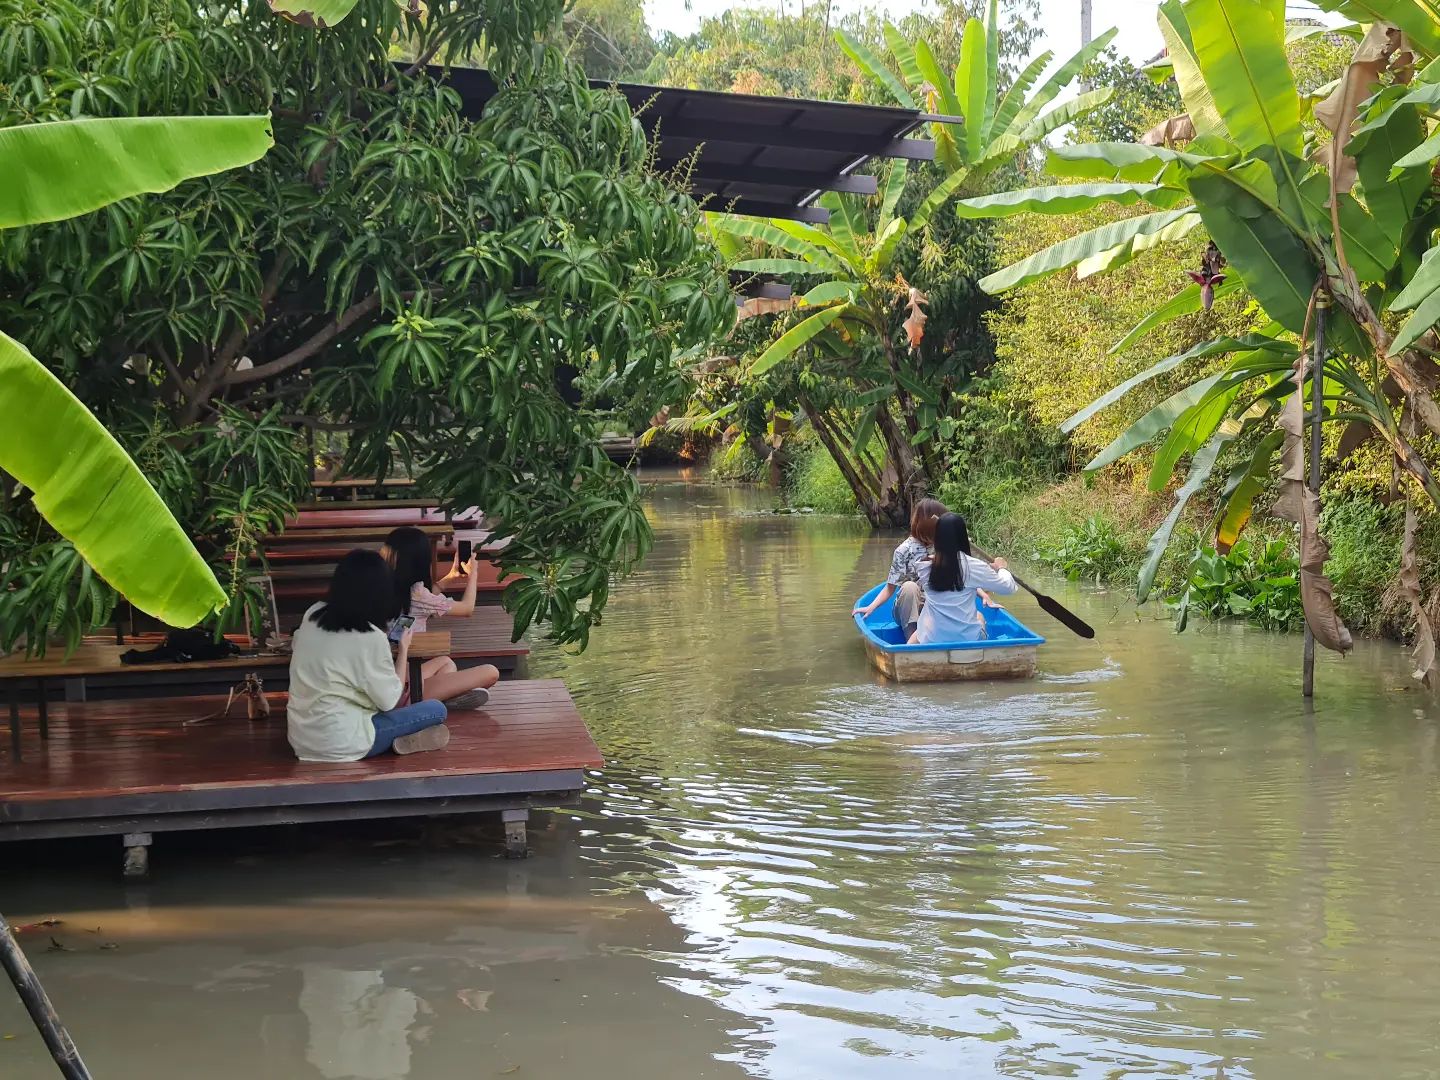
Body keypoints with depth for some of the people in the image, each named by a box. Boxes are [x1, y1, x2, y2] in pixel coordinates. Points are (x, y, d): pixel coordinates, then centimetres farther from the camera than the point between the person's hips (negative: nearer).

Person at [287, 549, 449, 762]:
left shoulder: (313, 614, 2)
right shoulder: (371, 637, -15)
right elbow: (389, 701, -6)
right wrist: (403, 649, 6)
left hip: (300, 738, 7)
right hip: (340, 743, -7)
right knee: (437, 710, 3)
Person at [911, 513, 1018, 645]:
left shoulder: (925, 565, -5)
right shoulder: (973, 566, -13)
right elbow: (1008, 587, 0)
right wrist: (1000, 568, 20)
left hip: (931, 640, 2)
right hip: (967, 640, -2)